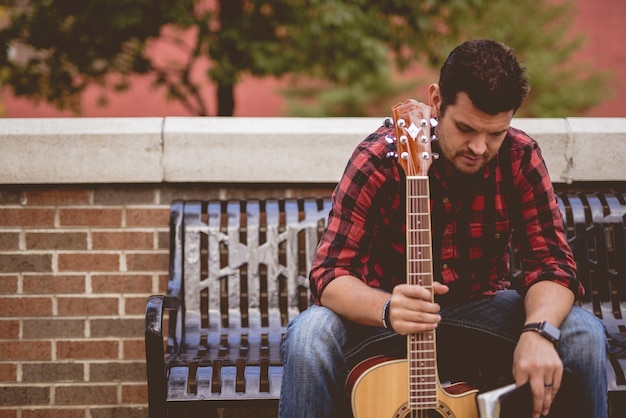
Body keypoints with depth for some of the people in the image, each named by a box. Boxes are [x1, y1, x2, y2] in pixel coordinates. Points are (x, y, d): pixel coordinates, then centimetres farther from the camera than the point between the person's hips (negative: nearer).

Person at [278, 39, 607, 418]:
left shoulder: (520, 158, -12)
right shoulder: (380, 159, -20)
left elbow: (553, 263, -13)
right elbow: (330, 273, -23)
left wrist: (538, 332, -35)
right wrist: (386, 310, -45)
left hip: (483, 309, 2)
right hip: (383, 309, -2)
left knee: (584, 335, -22)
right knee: (310, 337, -32)